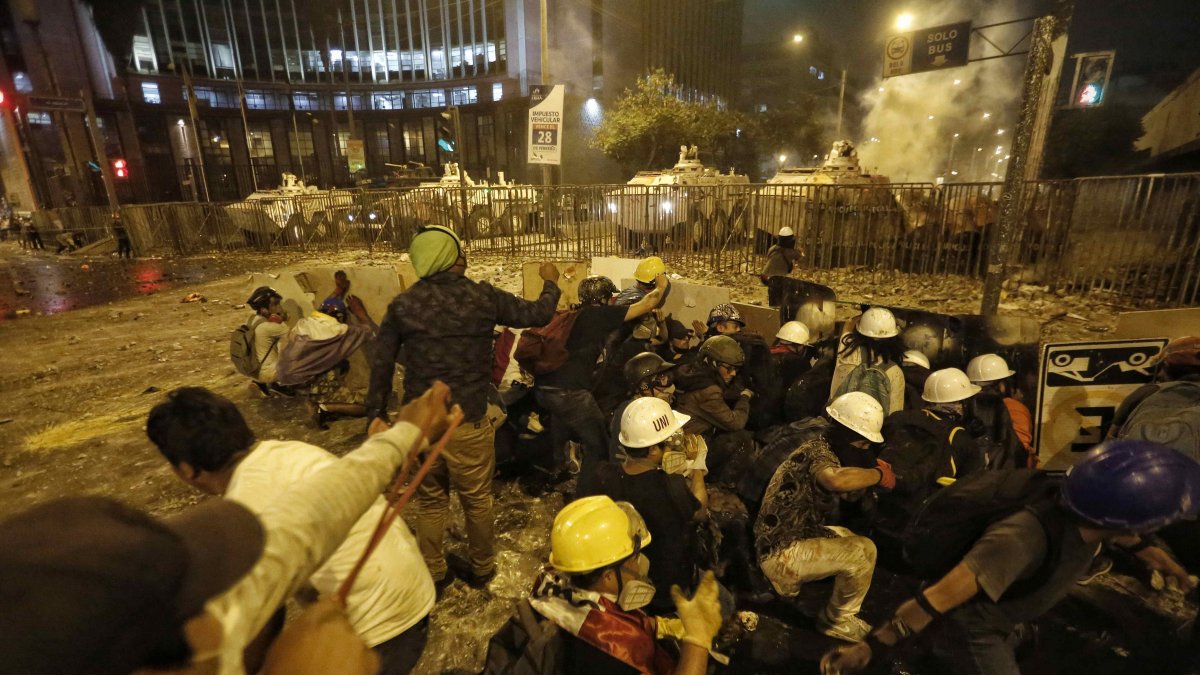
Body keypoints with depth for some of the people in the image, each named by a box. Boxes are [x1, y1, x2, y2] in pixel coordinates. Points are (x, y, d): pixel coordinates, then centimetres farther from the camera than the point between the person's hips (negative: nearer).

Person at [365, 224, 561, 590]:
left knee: (430, 501, 21)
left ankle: (432, 573, 37)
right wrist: (550, 283, 21)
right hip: (469, 423, -2)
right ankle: (482, 569, 37)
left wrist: (376, 414, 11)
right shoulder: (483, 296, -10)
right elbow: (538, 314, 2)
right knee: (477, 501, 17)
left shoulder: (402, 305, -5)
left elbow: (381, 367, 0)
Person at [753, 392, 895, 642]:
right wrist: (879, 474, -26)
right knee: (863, 552, -17)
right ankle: (836, 620, 7)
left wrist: (872, 469, -5)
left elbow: (847, 493, 11)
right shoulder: (819, 451, -21)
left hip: (796, 537, 10)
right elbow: (837, 480, -45)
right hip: (781, 553, -10)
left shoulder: (822, 448, 10)